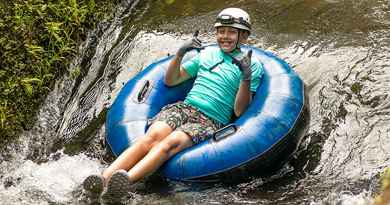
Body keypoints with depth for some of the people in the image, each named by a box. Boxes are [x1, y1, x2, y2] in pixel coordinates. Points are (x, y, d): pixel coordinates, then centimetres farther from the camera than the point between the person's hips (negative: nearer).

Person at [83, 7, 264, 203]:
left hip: (210, 121, -3)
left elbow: (238, 111, -1)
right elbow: (170, 81, 23)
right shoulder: (206, 53, 21)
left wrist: (246, 77, -14)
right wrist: (180, 54, 7)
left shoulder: (252, 65, 8)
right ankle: (104, 178, -44)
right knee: (151, 136, -28)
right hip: (182, 108, 4)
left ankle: (126, 180, -54)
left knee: (171, 143, -34)